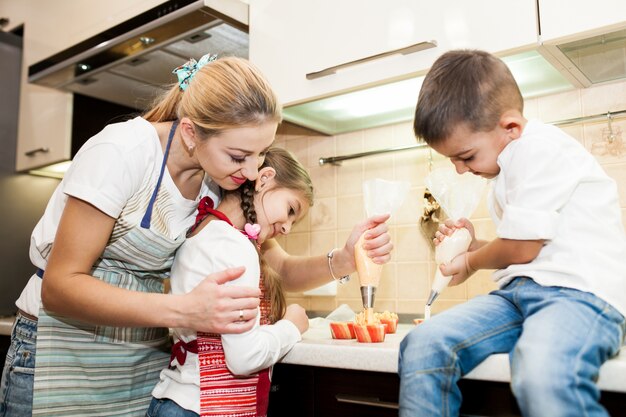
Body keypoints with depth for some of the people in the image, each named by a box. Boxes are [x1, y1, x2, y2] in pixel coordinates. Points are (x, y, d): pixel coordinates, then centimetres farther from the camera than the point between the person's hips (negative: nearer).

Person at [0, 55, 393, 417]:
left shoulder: (222, 178, -7)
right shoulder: (122, 153, -25)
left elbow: (281, 269, -2)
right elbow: (59, 286, -23)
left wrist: (343, 259, -23)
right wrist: (184, 311, -36)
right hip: (67, 357, -4)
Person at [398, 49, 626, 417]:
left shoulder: (540, 147, -8)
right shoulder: (506, 170, 22)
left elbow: (522, 248, -10)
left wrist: (471, 262, 9)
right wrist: (474, 244, 15)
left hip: (582, 290, -8)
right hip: (519, 292, 8)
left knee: (542, 377, -41)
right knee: (422, 346, -17)